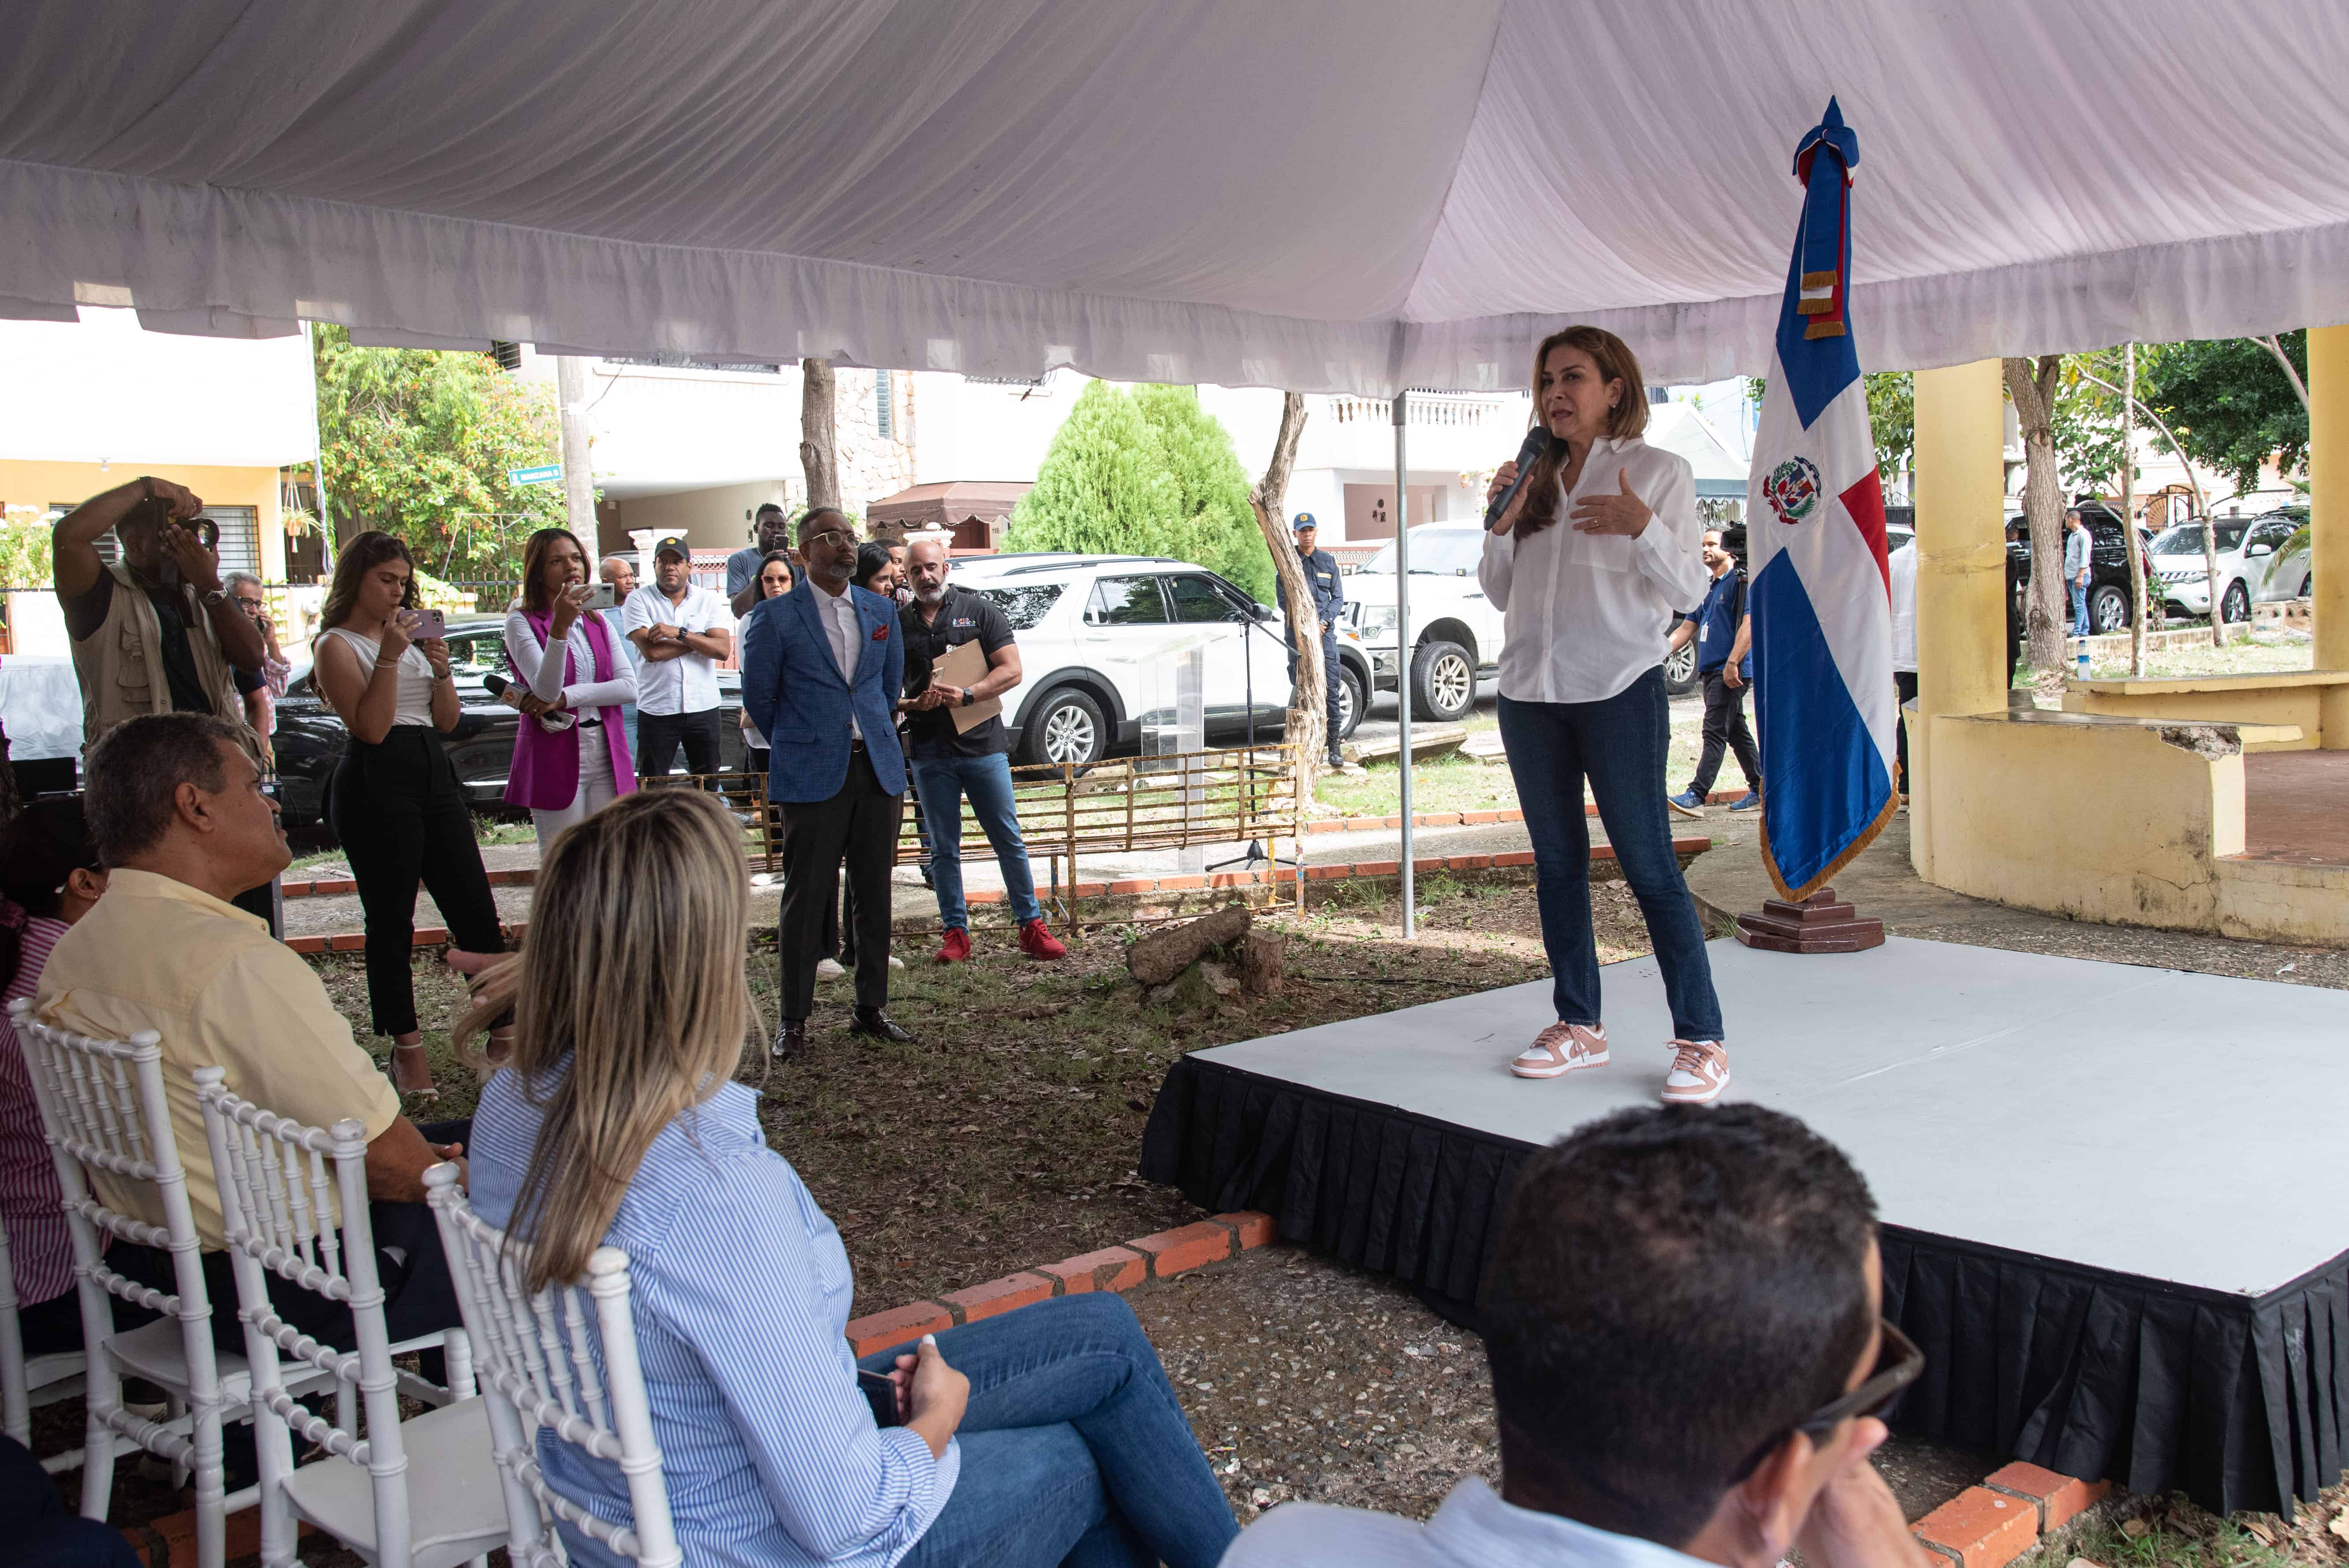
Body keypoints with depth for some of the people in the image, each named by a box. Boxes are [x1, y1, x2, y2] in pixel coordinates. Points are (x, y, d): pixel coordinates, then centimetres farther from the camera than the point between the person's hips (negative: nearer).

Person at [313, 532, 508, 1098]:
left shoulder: (409, 634, 18)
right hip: (377, 782, -6)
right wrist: (389, 657, -17)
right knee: (392, 922, -1)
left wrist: (442, 670, -1)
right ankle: (407, 1050, 6)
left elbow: (448, 720, 15)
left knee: (477, 912, 3)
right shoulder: (338, 644, -1)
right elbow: (371, 727, -13)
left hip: (433, 775, 6)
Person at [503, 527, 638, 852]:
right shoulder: (522, 622, -1)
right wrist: (560, 626, -28)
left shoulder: (598, 624, 14)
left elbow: (630, 687, 1)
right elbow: (547, 690, -16)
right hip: (555, 759, -4)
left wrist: (566, 697, -12)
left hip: (607, 760, 4)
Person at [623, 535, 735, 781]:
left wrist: (679, 633, -15)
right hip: (656, 710, -2)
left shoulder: (709, 601, 7)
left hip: (704, 707, 2)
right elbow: (651, 652, -12)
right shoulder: (639, 600, 1)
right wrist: (700, 640, -5)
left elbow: (723, 650, -6)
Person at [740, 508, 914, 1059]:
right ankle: (794, 1019, 10)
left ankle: (870, 1008, 20)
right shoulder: (777, 616, -4)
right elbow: (758, 696, 4)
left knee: (876, 896, 9)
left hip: (877, 769, 4)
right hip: (813, 776, -4)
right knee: (806, 899, 0)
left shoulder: (881, 610, 10)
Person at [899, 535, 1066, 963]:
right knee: (944, 849, 7)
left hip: (983, 746, -2)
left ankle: (1032, 926, 9)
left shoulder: (980, 611, 3)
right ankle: (956, 932, 15)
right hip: (929, 751, 2)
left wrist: (966, 695, -17)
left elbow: (1012, 671, -3)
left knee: (1009, 841, 1)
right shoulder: (900, 623, 9)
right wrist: (913, 704, -10)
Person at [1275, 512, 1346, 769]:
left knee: (1330, 688, -5)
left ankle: (1334, 746, -4)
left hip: (1325, 632, 1)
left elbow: (1338, 598, 13)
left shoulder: (1328, 561, 15)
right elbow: (1283, 599, 2)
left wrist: (1324, 621, -5)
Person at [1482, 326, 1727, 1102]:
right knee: (1557, 863, 10)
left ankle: (1702, 1042, -2)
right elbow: (1501, 594, 15)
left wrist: (1643, 528, -23)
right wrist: (1500, 527, -2)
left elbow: (1689, 590, -6)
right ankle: (1579, 1026, 19)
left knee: (1650, 868, -7)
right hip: (1529, 694, 6)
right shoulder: (1535, 479, 13)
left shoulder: (1658, 472, 0)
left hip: (1620, 690, -5)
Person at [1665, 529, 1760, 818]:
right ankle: (1759, 792, 19)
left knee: (1715, 731, -13)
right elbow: (1687, 628, 23)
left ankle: (1696, 796, -18)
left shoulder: (1741, 582, -6)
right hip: (1711, 671, 9)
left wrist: (1732, 663, -24)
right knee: (1736, 731, 12)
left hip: (1730, 672, -9)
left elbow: (1749, 624, -17)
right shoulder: (1709, 590, 22)